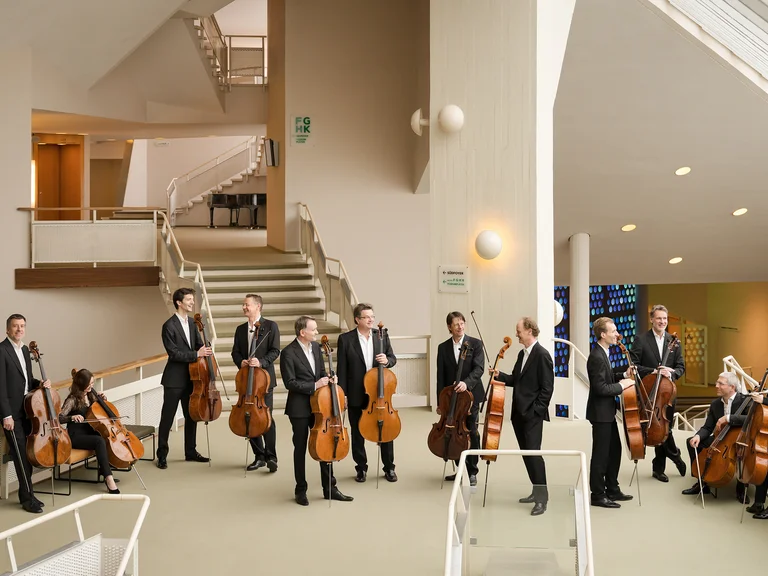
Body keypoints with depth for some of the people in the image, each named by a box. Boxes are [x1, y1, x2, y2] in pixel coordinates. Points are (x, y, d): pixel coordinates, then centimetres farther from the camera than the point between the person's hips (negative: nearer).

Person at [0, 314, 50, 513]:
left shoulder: (25, 349, 13)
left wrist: (40, 383, -1)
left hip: (27, 409, 8)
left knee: (29, 453, 9)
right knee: (21, 455, -5)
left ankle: (25, 494, 19)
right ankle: (28, 497, 3)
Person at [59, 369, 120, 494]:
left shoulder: (89, 395, 7)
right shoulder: (72, 400, -12)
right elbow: (59, 418, -18)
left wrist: (102, 399, 3)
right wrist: (72, 417, -36)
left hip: (88, 432, 7)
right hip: (76, 436, -7)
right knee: (99, 441, -33)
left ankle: (104, 469, -5)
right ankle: (109, 479, -35)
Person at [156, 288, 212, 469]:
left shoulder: (192, 323, 9)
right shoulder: (169, 326, -14)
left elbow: (198, 345, 13)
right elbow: (173, 353, -18)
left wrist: (204, 351, -8)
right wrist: (196, 354, -24)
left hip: (190, 378, 7)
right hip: (174, 379, -7)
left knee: (191, 416, 13)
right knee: (167, 418, 1)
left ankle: (190, 452, 25)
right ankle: (162, 455, 10)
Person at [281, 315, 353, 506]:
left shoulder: (316, 347, 5)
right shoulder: (288, 353, -15)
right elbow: (290, 383, -17)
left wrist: (328, 378, -3)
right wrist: (314, 385, -20)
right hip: (299, 408, -6)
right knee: (300, 449, 7)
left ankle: (329, 488, 18)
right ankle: (300, 490, 19)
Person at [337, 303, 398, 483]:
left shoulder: (382, 336, 3)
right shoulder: (345, 339, -6)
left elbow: (393, 359, 9)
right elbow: (342, 369, -5)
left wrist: (386, 360, -15)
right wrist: (342, 395, -8)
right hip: (356, 395, -2)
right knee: (357, 434, 10)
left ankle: (389, 468, 21)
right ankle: (361, 468, 25)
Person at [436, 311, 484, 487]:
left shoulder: (475, 344, -1)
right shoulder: (443, 347, 7)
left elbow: (479, 368, -11)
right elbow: (441, 376, 7)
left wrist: (466, 382, -29)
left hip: (470, 395, -3)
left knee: (471, 433, -4)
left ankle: (472, 472, 5)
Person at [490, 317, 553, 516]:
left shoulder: (542, 354, -12)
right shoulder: (522, 354, 15)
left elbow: (547, 387, -14)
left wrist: (537, 410, -17)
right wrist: (500, 376, 2)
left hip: (532, 413, -9)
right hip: (519, 412, 9)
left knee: (533, 451, -14)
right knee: (526, 453, 11)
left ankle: (542, 498, -12)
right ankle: (536, 491, 20)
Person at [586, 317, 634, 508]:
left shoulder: (603, 353, 9)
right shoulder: (597, 357, -23)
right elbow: (600, 387, -27)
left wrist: (623, 375, 8)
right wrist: (621, 386, -17)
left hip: (607, 411, 10)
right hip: (600, 412, -10)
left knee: (614, 450, 18)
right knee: (601, 454, -2)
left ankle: (612, 489, 29)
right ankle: (598, 495, 6)